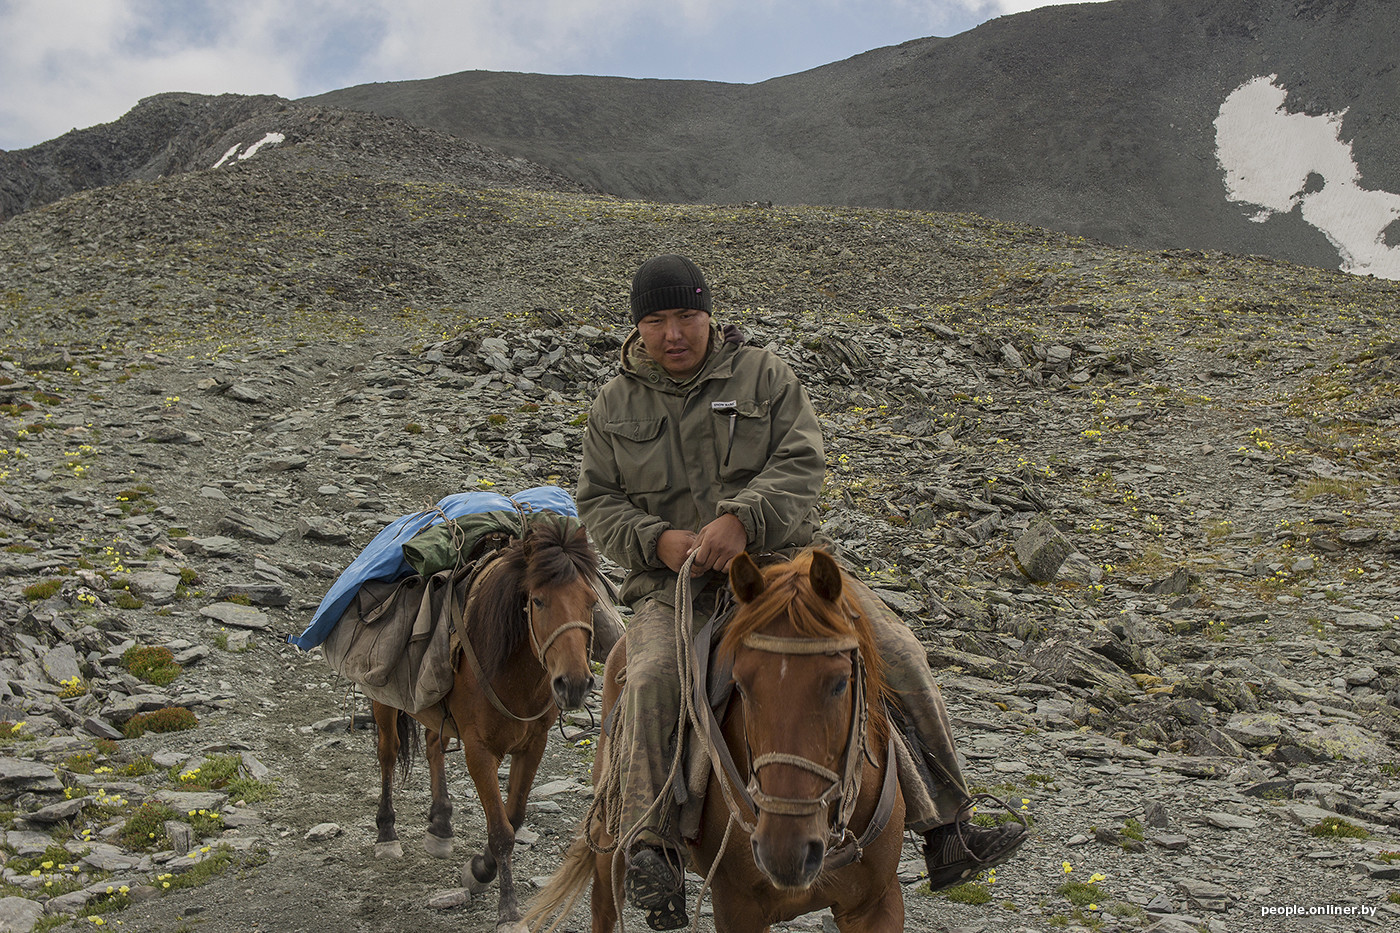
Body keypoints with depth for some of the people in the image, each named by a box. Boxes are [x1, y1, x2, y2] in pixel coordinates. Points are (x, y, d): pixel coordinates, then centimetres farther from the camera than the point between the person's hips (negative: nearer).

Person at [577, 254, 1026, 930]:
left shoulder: (764, 375, 4)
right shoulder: (614, 406, 9)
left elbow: (802, 464, -7)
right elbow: (599, 503, 7)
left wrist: (742, 519, -25)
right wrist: (658, 540, -14)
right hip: (675, 582, 0)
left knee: (898, 653, -12)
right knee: (652, 680, -32)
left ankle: (945, 832, -2)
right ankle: (650, 851, -25)